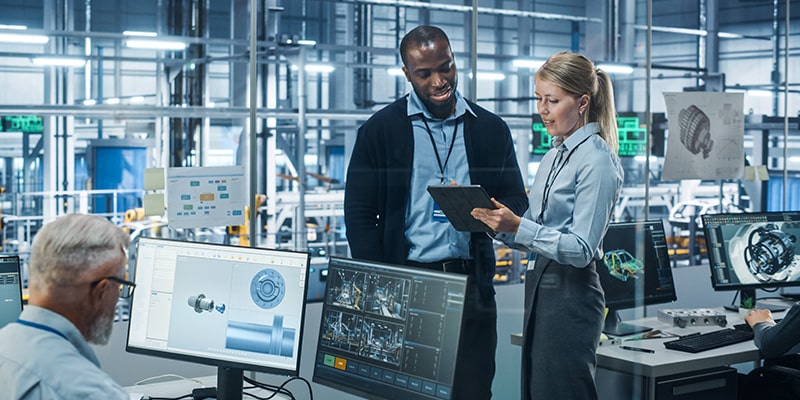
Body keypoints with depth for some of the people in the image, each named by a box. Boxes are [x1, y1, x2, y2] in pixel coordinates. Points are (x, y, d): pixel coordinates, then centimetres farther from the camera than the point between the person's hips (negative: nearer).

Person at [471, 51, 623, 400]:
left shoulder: (597, 160, -11)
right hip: (539, 288, 9)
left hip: (571, 295, -9)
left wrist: (517, 227, -26)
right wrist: (499, 225, 1)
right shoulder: (553, 157, 16)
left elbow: (581, 248, -18)